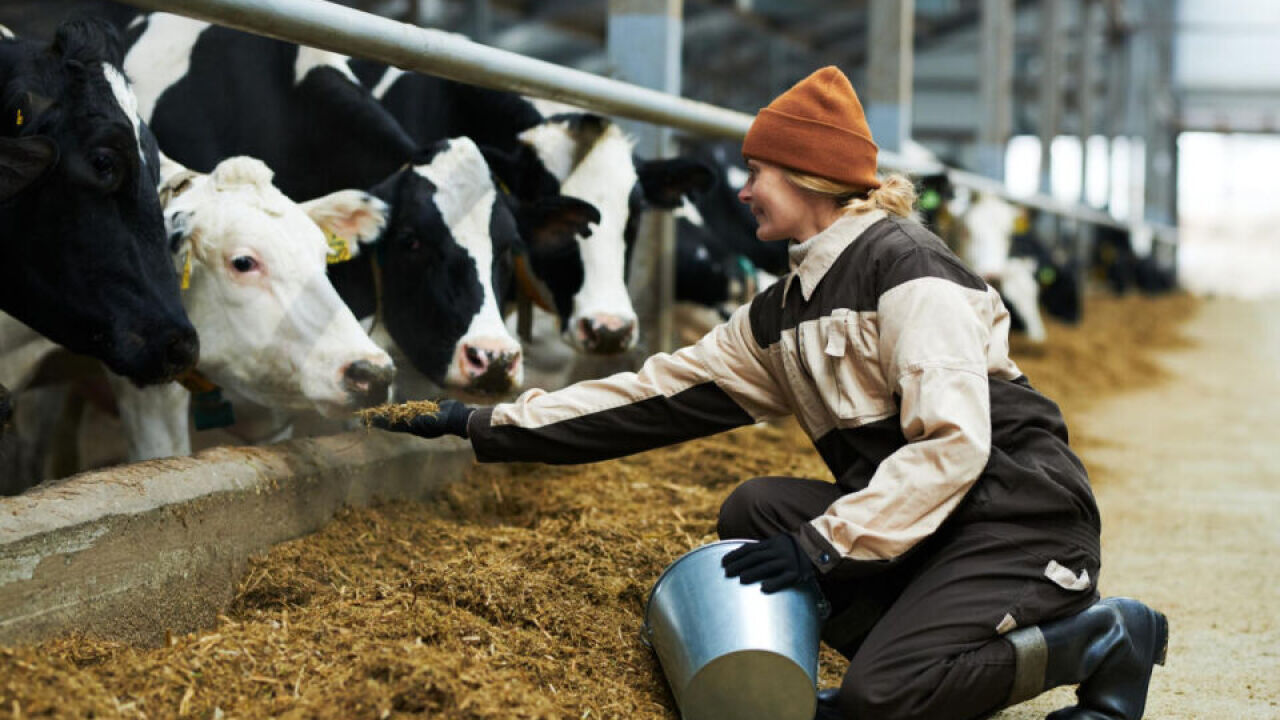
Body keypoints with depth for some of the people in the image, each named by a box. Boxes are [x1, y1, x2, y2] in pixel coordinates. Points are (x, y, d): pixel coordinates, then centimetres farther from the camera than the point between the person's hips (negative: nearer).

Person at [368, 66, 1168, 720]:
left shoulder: (902, 262, -13)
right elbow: (659, 393, 12)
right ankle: (927, 645, -7)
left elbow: (952, 441, -23)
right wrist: (487, 426, 9)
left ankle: (1099, 635, -6)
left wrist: (826, 542, -26)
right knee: (756, 510, -8)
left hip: (1019, 508, -8)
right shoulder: (782, 314, 13)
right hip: (925, 521, 8)